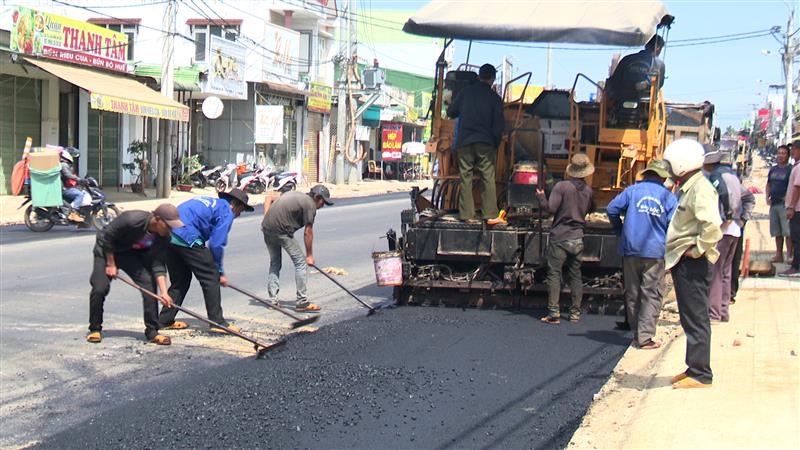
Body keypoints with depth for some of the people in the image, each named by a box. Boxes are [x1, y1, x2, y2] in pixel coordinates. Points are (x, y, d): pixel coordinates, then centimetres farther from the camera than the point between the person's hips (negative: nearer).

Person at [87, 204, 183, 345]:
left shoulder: (164, 237, -20)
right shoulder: (132, 220, -37)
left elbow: (158, 265, -17)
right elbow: (106, 237, -24)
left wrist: (164, 292, -27)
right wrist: (111, 264, -18)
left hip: (132, 253, 4)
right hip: (107, 250, -4)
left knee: (149, 283, -14)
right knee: (100, 288, -18)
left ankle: (152, 332, -5)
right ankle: (95, 329, 5)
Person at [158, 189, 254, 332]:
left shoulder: (209, 202, 29)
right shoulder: (226, 212, 4)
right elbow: (216, 244, -4)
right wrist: (220, 272, 7)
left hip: (168, 235, 9)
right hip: (187, 238, -9)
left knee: (180, 280, 21)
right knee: (211, 277, 2)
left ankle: (165, 320, 24)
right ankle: (218, 322, 3)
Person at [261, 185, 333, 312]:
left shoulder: (294, 195, 24)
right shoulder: (310, 204, -2)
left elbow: (268, 199, 26)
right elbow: (308, 232, -2)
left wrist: (266, 221, 15)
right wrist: (309, 255, 6)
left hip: (267, 229, 9)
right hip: (282, 231, -9)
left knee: (275, 262, 20)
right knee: (300, 262, -1)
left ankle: (273, 299, 20)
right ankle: (302, 303, 0)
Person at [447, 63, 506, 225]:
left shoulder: (465, 92, 8)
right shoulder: (494, 97, 3)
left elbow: (451, 112, 16)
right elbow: (499, 124, 0)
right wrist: (496, 143, 13)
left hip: (464, 142, 2)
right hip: (485, 143, -2)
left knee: (465, 178, 4)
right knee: (488, 178, -2)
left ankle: (467, 215, 1)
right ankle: (491, 215, -8)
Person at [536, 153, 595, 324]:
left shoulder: (561, 186, -13)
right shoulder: (588, 190, 4)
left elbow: (551, 208, -17)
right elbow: (591, 209, 18)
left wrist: (541, 197, 0)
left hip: (560, 237, -5)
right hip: (578, 239, 5)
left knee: (554, 274, -2)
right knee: (575, 275, 12)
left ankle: (554, 313, -6)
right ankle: (575, 312, 15)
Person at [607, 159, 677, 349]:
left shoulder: (632, 190, 3)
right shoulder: (669, 197, 1)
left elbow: (612, 209, -2)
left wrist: (620, 230, 12)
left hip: (631, 249, 2)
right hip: (655, 252, -2)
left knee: (632, 293, 12)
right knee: (652, 295, 2)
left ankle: (637, 334, 19)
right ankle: (645, 337, -5)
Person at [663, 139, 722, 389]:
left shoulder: (700, 188, -17)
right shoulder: (687, 188, 15)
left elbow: (712, 226, -30)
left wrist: (696, 250, -21)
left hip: (692, 263, -10)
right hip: (683, 263, 10)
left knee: (695, 319, -5)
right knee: (690, 318, 16)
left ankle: (700, 374, 0)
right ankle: (695, 368, 24)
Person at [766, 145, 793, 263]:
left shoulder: (790, 169, -4)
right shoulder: (773, 169, 16)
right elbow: (768, 185, 24)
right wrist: (767, 197, 10)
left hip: (785, 204, -7)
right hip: (774, 204, 7)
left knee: (788, 231, -11)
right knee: (777, 232, 10)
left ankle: (790, 255, -11)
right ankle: (779, 255, 16)